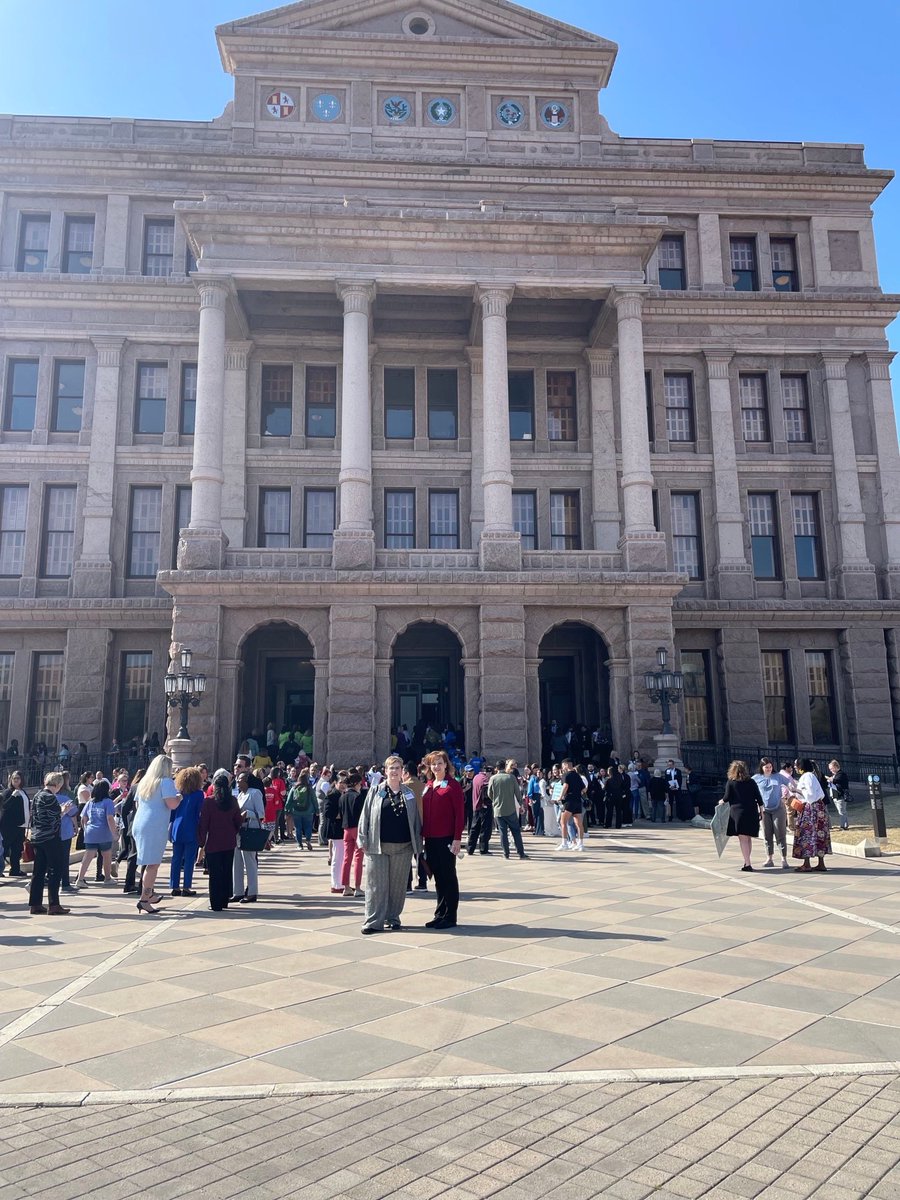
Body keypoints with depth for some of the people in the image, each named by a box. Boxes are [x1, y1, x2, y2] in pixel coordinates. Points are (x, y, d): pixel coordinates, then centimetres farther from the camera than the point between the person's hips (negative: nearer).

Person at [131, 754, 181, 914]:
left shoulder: (144, 782, 15)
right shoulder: (166, 782, -7)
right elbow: (172, 804, -16)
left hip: (139, 825, 8)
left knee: (150, 862, 18)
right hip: (156, 827, -8)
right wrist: (179, 797, 3)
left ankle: (149, 894, 25)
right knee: (153, 864, -4)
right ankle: (144, 900, -5)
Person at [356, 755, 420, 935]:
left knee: (398, 884, 8)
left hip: (403, 847, 2)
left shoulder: (409, 794, 9)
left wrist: (417, 844, 6)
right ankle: (373, 921, 4)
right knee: (376, 884, -1)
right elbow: (365, 816, 1)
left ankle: (393, 918, 21)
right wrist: (364, 840, -5)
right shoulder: (375, 791, 3)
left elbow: (415, 820, 11)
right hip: (378, 847, -2)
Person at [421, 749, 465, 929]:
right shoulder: (428, 786, 12)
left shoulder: (453, 785, -6)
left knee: (448, 877, 2)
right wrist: (422, 835, 10)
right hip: (431, 839, 6)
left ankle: (450, 917, 10)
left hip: (446, 838, -6)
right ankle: (440, 914, 22)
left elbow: (460, 814, -10)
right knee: (438, 877, 13)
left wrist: (457, 838, -14)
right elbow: (424, 812, 15)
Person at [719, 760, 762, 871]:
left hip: (738, 812, -4)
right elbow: (759, 798, 6)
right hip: (752, 812, 4)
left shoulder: (731, 782, -2)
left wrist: (721, 801, 19)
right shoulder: (751, 782, 7)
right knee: (748, 838, 14)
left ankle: (747, 864, -10)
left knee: (743, 839, -4)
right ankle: (747, 861, 20)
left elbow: (727, 798, -2)